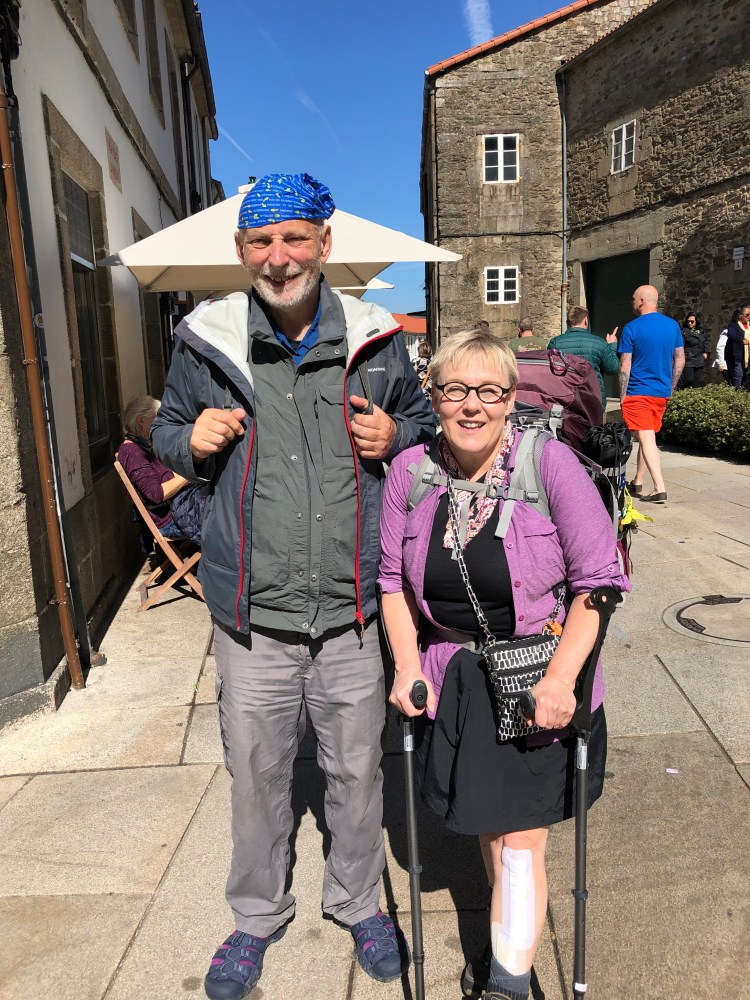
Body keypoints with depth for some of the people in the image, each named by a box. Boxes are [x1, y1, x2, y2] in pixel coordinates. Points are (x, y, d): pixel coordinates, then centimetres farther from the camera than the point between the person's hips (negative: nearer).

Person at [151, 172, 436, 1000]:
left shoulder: (375, 339, 1)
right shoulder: (205, 342, 0)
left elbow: (425, 424, 14)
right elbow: (166, 432, 13)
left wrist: (394, 437, -8)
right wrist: (192, 441, -10)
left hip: (352, 611, 1)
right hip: (252, 615, 0)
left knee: (357, 769, 16)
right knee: (255, 774, 16)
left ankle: (357, 901, 45)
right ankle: (257, 915, 44)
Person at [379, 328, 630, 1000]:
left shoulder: (551, 463, -16)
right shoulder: (410, 471, -7)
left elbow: (598, 579, -12)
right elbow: (394, 578, 4)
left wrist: (561, 677, -18)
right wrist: (407, 664, -4)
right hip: (451, 679, 3)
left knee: (519, 838, 4)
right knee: (486, 824, 19)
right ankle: (515, 939, 45)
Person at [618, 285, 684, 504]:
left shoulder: (632, 328, -10)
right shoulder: (673, 326, 6)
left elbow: (625, 366, -10)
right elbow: (680, 361, 9)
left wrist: (622, 395, -3)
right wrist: (670, 388, 18)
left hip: (638, 392, -6)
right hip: (662, 392, 6)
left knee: (647, 439, -8)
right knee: (648, 437, 16)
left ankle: (660, 489, -17)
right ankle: (637, 483, 26)